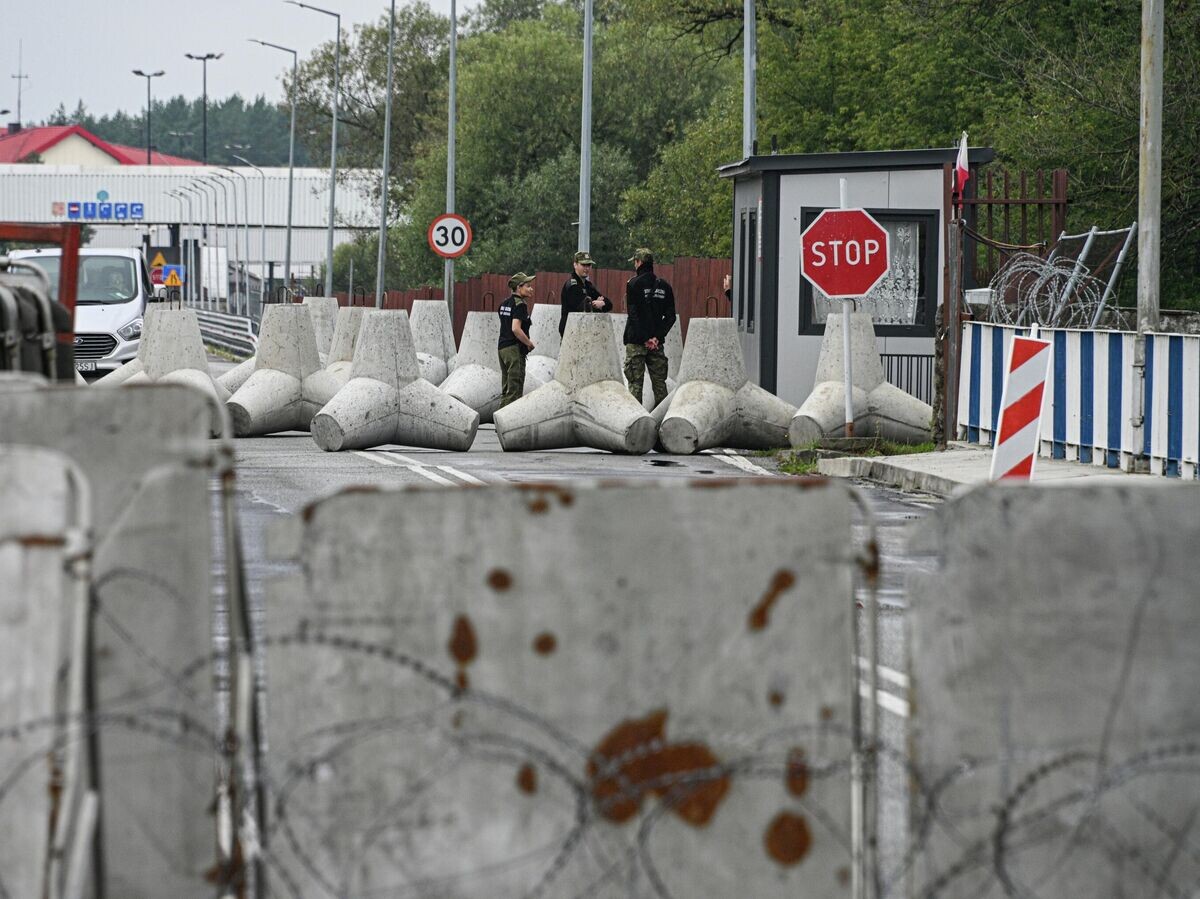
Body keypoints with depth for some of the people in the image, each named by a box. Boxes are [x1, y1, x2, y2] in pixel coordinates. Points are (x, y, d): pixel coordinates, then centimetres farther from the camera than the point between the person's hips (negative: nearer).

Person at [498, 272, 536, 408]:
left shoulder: (504, 304, 13)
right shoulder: (520, 304, -13)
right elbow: (516, 328, -23)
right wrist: (529, 343, -12)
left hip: (502, 347, 9)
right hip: (515, 349, -9)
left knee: (506, 389, 15)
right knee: (515, 390, -4)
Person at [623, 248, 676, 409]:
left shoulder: (634, 284, -7)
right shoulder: (664, 286, 8)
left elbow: (634, 314, -13)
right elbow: (670, 317, 4)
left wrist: (645, 338, -12)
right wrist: (657, 337, -2)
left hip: (636, 341, -4)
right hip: (657, 342, 4)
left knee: (635, 382, -1)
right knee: (659, 381, 9)